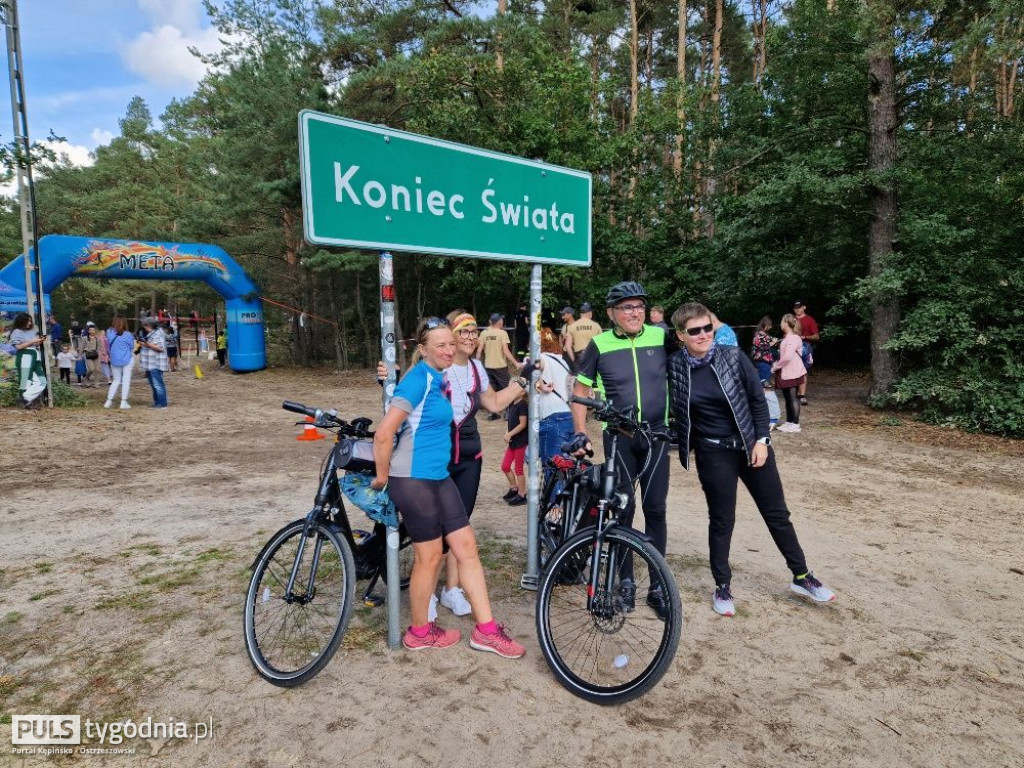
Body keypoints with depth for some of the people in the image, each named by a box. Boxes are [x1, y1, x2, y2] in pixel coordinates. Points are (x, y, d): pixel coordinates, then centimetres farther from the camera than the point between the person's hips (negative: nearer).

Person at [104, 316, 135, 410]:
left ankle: (109, 401, 15)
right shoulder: (128, 335, -11)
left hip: (114, 361, 3)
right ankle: (124, 402, -1)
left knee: (116, 380, 17)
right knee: (126, 380, 2)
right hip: (126, 360, -3)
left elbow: (108, 347, 7)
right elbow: (132, 348, 1)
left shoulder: (109, 333, -4)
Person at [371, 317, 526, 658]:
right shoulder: (418, 380, -18)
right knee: (430, 555, 5)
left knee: (467, 547, 8)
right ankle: (419, 632, 27)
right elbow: (383, 434, -23)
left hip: (438, 477, 9)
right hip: (413, 480, -8)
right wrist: (382, 477, -12)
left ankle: (486, 630, 19)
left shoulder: (436, 378, 10)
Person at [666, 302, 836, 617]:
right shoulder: (675, 366, -8)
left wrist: (761, 440, -7)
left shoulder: (734, 357, -9)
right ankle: (723, 587, 24)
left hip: (752, 446, 1)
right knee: (722, 521, 7)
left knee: (777, 514, 12)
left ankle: (802, 577, 30)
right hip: (714, 454, -1)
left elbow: (758, 400, -3)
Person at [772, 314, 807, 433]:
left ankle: (795, 424, 3)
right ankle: (789, 422, 23)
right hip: (786, 373, 9)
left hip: (792, 373, -9)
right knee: (788, 398, 14)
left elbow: (787, 357, -25)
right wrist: (776, 365, 4)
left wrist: (775, 366, -15)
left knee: (793, 397, -3)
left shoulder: (793, 338, -18)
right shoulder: (787, 338, 12)